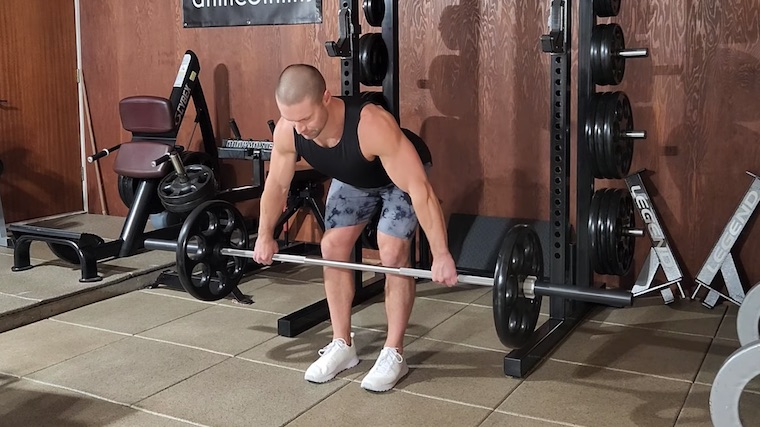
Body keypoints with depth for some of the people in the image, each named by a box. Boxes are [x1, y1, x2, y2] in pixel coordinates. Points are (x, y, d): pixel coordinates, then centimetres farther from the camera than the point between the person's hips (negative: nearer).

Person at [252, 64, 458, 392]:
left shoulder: (372, 125, -46)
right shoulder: (286, 131, -29)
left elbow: (420, 189, -44)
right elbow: (276, 184, -8)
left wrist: (441, 255, -44)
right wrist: (265, 236, 0)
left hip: (402, 177, -5)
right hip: (351, 180, 5)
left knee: (392, 254, -17)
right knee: (332, 248, -2)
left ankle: (393, 353, -3)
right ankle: (342, 345, 11)